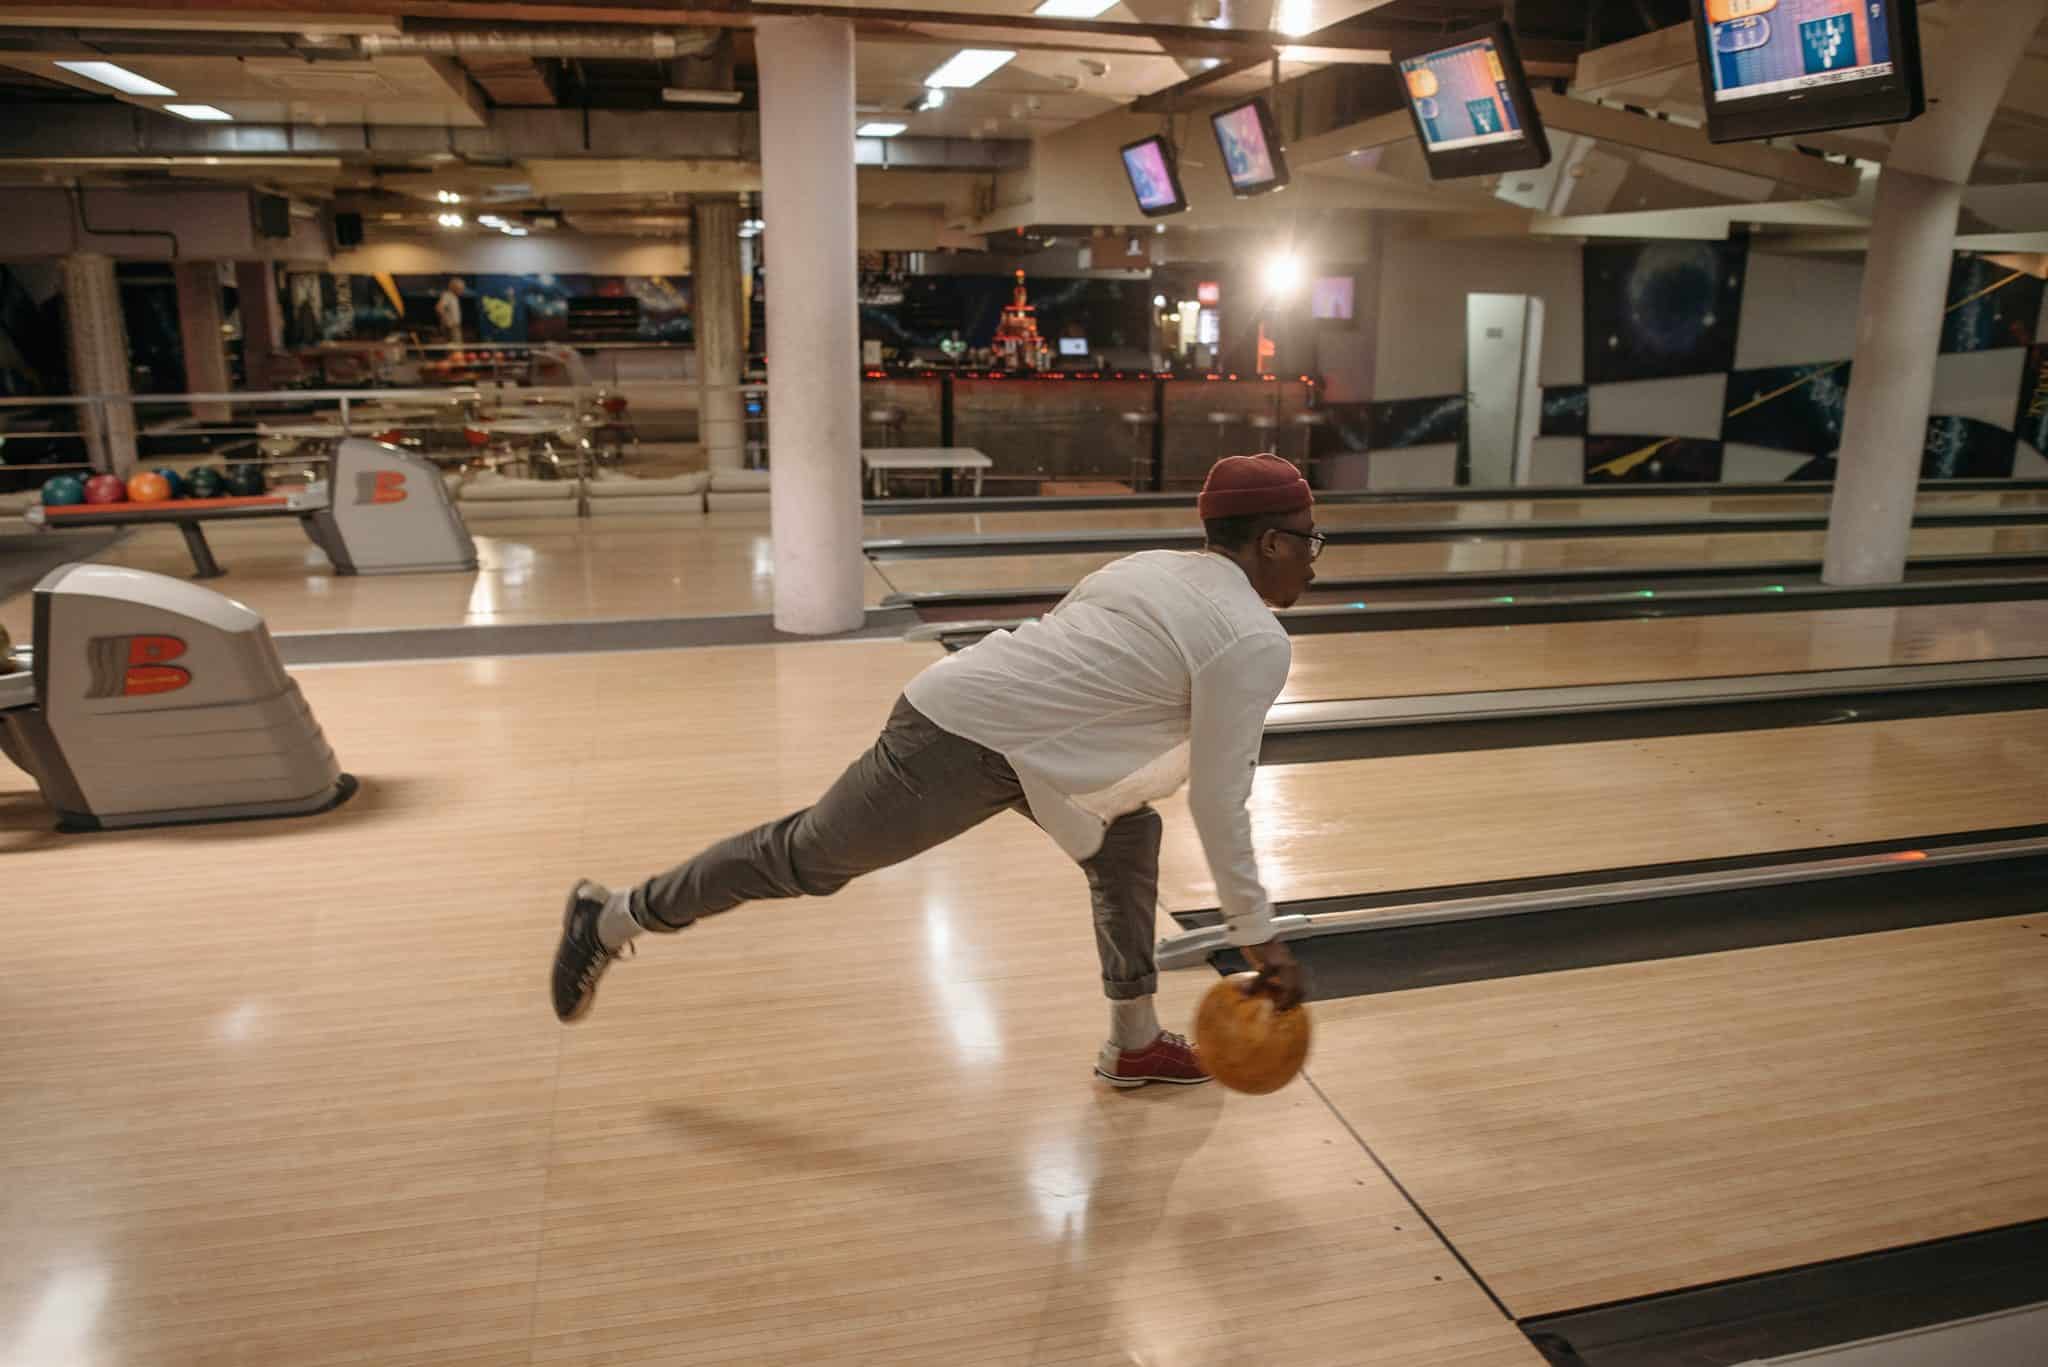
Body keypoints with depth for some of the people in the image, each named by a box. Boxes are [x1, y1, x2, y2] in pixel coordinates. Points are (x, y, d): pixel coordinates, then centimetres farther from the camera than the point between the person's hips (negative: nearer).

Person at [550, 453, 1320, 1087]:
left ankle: (1134, 1042, 26)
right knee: (806, 859, 9)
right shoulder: (1255, 640, -10)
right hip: (964, 745, -9)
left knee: (1128, 832, 17)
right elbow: (1219, 803, -9)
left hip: (970, 706, 9)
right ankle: (609, 921, 29)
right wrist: (1259, 935, 0)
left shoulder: (1157, 569, 15)